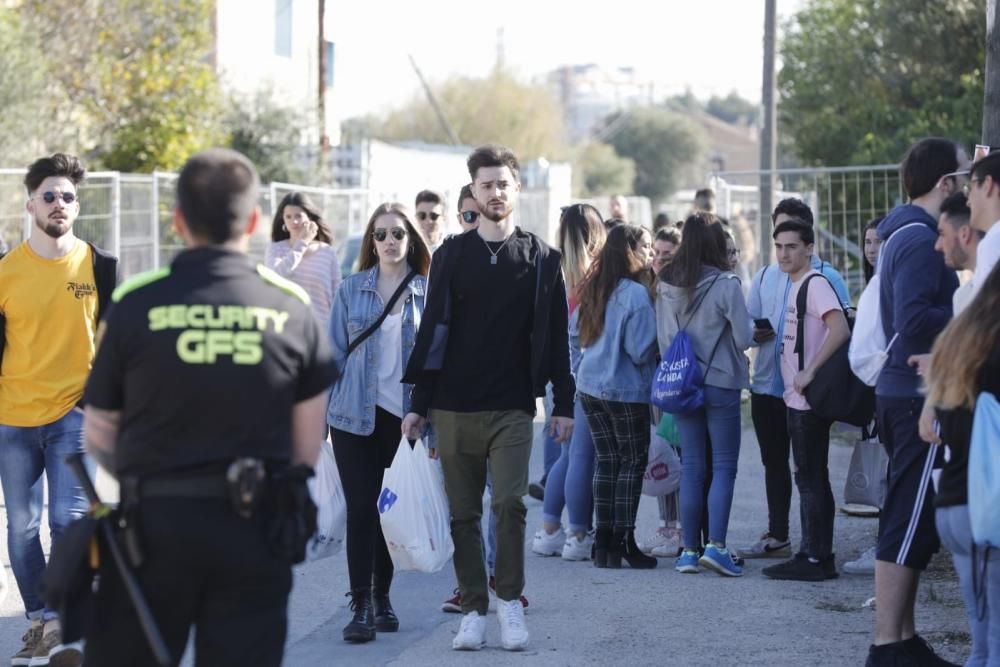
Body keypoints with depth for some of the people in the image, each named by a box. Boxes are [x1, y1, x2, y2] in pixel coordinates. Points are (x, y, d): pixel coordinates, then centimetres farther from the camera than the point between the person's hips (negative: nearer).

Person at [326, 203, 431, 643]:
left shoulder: (428, 292, 1)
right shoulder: (352, 290, 2)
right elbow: (335, 353, 4)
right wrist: (319, 414, 0)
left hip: (404, 418, 0)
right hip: (355, 417, 0)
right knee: (361, 508, -5)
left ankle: (381, 597, 22)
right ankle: (361, 606, -4)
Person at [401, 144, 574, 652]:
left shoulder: (540, 259, 6)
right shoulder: (452, 255, 6)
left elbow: (555, 335, 7)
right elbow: (432, 330, 7)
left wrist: (563, 404, 3)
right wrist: (418, 403, 3)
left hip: (512, 409, -1)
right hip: (454, 409, 1)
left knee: (509, 502, -13)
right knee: (464, 514, 4)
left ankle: (509, 600, 2)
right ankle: (474, 610, 12)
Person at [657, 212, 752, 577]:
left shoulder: (665, 285, 1)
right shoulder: (725, 284, -14)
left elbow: (662, 337, 7)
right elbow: (743, 338, -10)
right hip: (720, 382, -4)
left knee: (691, 466, 9)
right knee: (724, 466, 2)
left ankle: (689, 549, 8)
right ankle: (716, 544, -10)